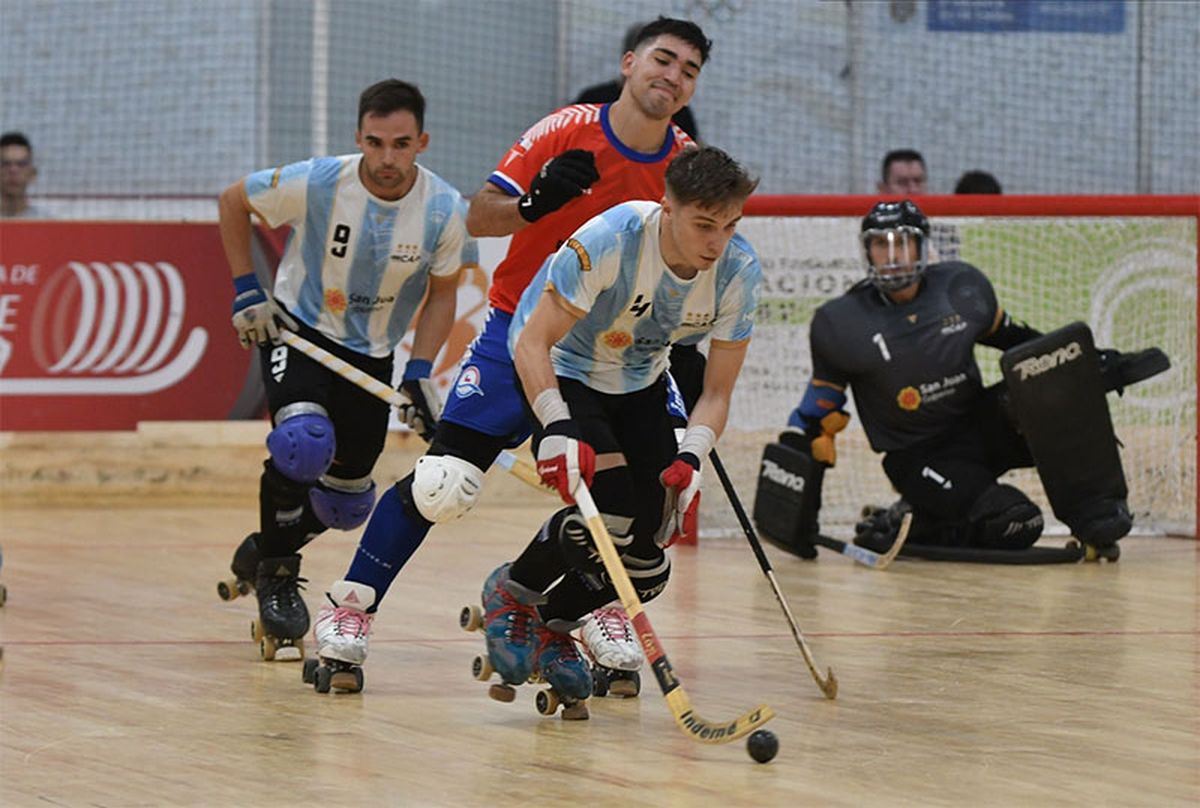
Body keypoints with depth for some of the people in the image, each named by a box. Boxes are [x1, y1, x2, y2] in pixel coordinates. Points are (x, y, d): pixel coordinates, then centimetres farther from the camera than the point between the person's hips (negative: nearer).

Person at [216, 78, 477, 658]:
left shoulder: (446, 211, -18)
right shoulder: (316, 184, -24)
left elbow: (442, 292, -1)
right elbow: (233, 201, -6)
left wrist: (419, 374, -10)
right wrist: (246, 291, -9)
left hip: (372, 354, 4)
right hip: (296, 329, -4)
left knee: (348, 499, 10)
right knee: (302, 440, -30)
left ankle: (264, 552, 39)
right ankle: (275, 572, -8)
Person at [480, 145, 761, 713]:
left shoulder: (739, 271, -19)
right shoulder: (608, 242, -33)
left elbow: (717, 391, -11)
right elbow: (533, 345, -30)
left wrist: (690, 459, -29)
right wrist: (559, 430, -44)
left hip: (639, 384, 5)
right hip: (560, 370, -5)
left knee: (645, 560, -5)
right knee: (611, 516, -26)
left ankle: (552, 626, 22)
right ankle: (511, 594, 1)